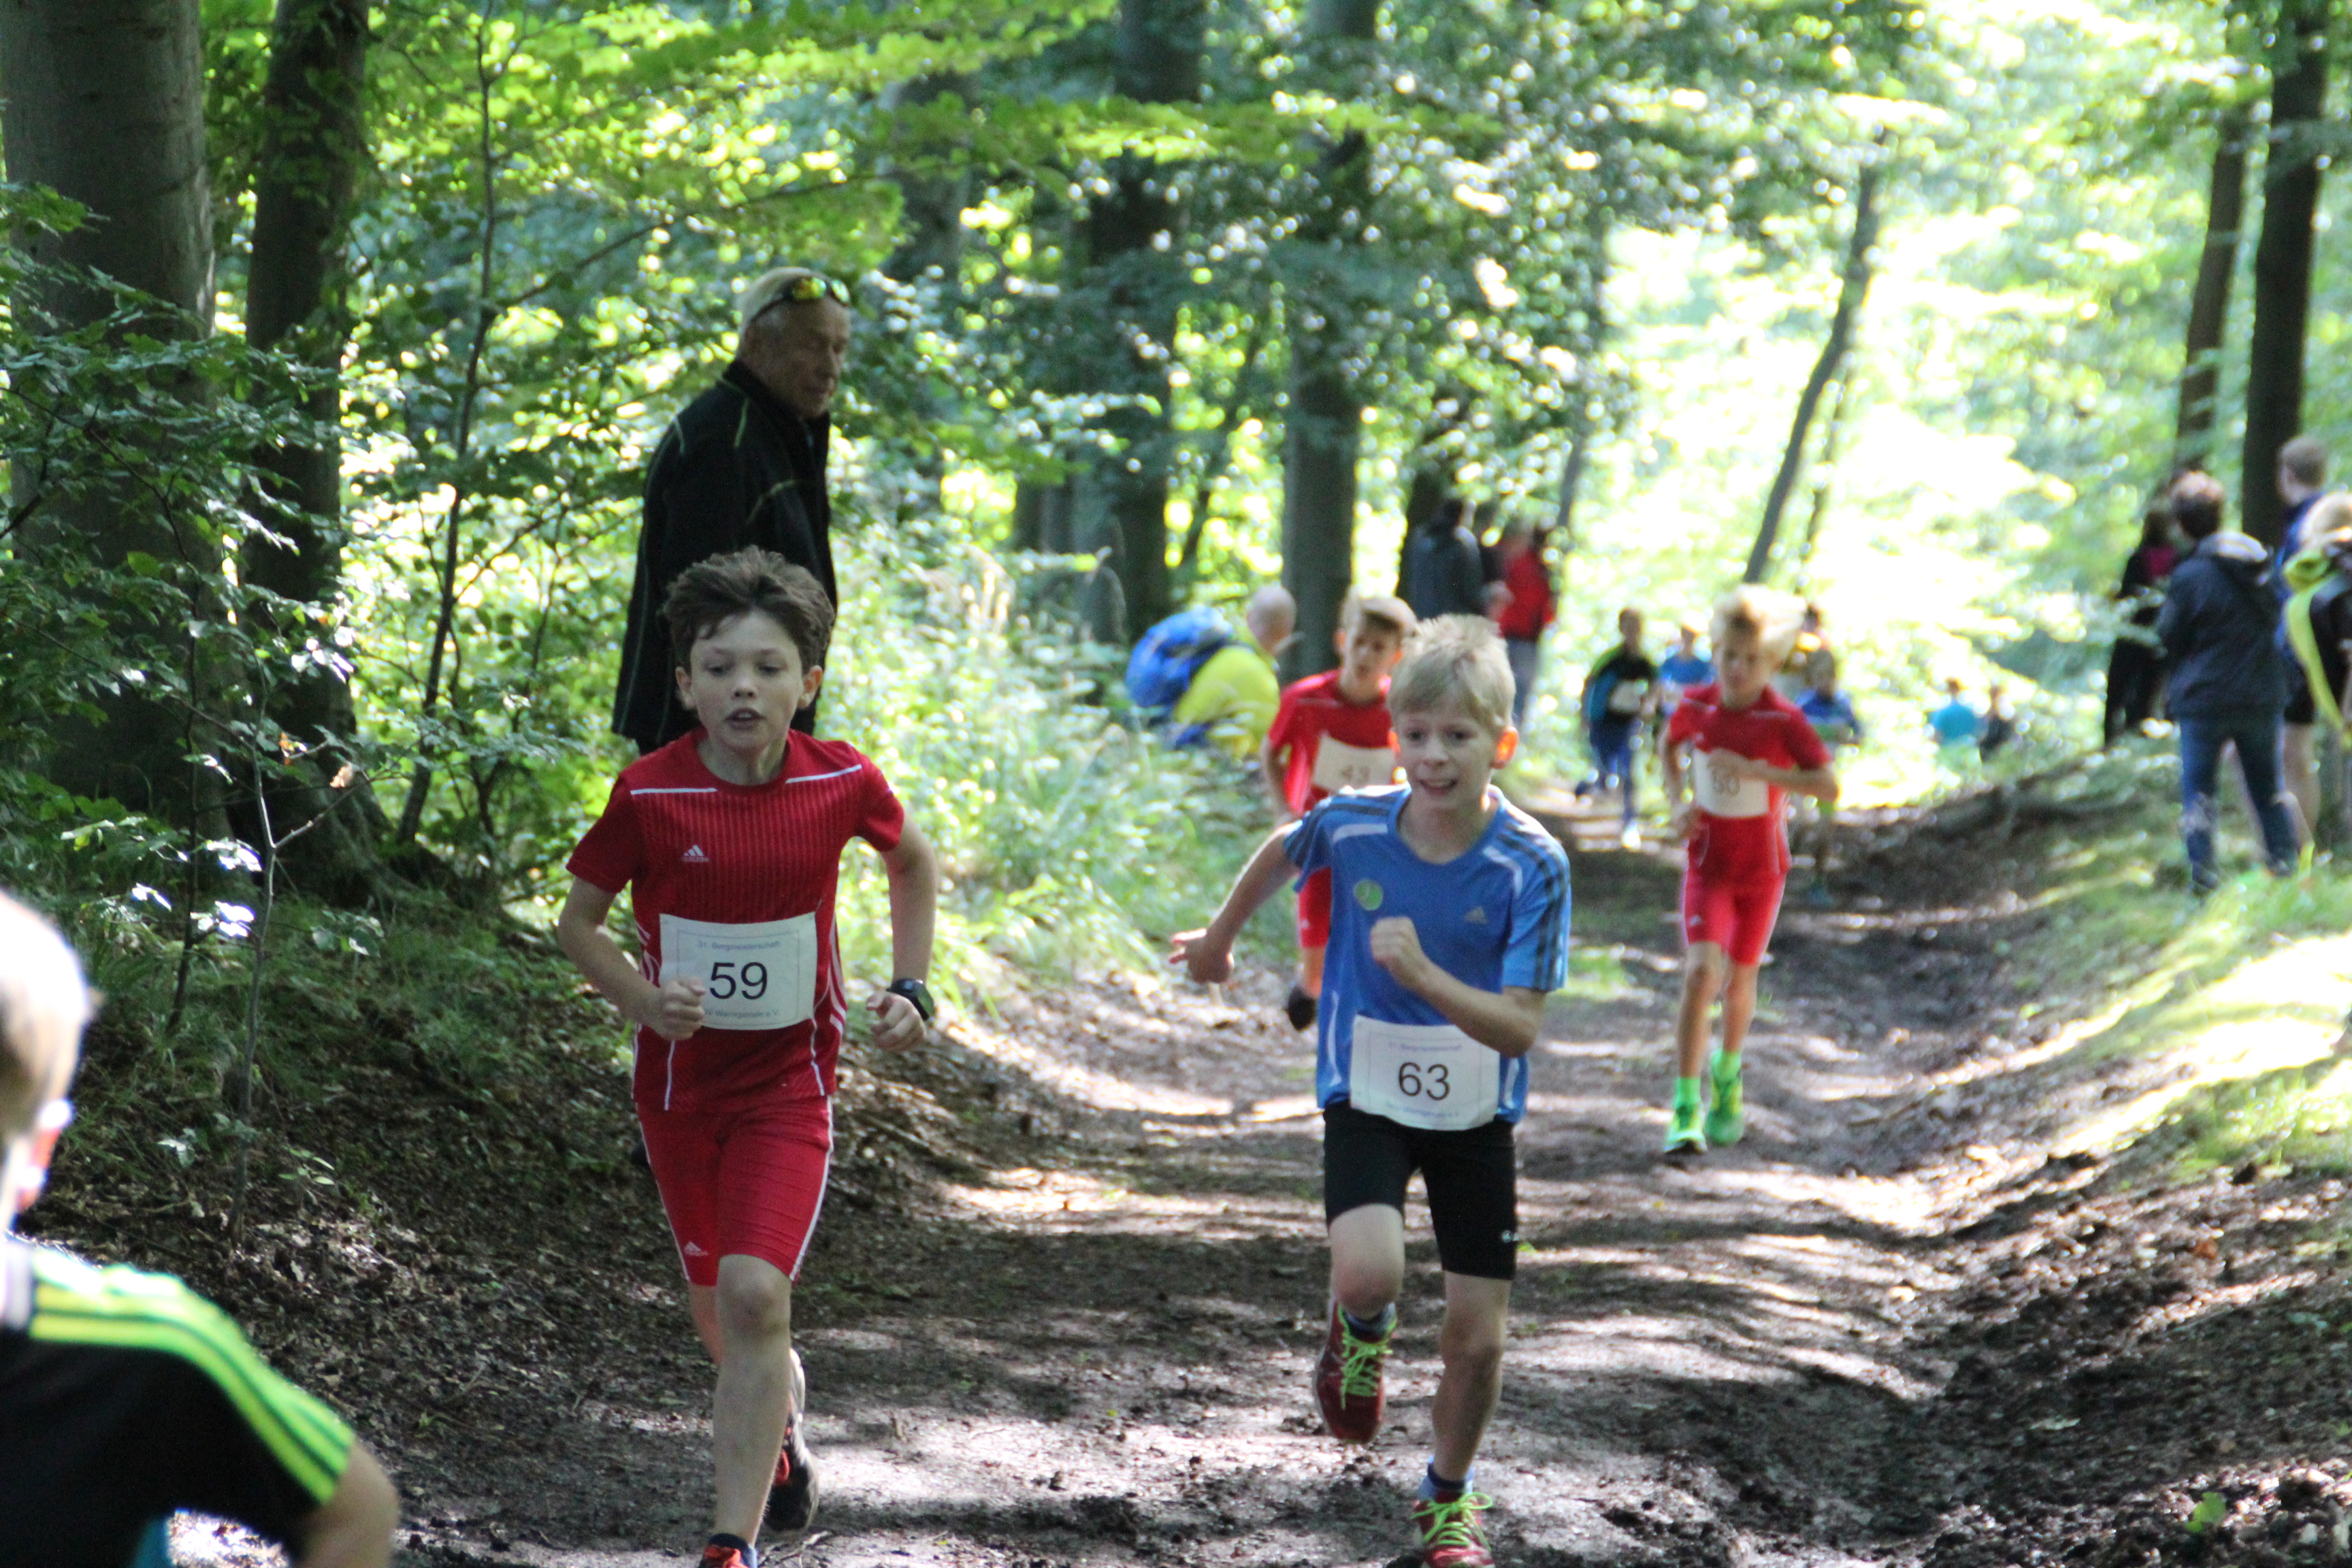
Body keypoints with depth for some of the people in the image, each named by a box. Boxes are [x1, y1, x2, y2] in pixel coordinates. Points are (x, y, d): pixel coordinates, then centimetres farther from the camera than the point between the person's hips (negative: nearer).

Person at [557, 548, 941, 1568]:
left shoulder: (841, 783, -11)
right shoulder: (648, 797, -14)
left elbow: (915, 865, 11)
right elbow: (578, 922, 0)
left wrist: (910, 989, 3)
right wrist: (643, 1001, -18)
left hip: (789, 1075, -1)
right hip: (679, 1076, 1)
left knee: (755, 1292, -18)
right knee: (717, 1314, 14)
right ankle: (780, 1435, 47)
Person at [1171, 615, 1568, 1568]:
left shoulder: (1532, 866, -20)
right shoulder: (1350, 826, -15)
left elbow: (1519, 1028, -22)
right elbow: (1281, 853, 10)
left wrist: (1424, 975, -38)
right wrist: (1220, 936, 26)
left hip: (1475, 1114, 0)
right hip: (1366, 1098, 0)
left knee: (1477, 1337, 3)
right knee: (1367, 1274, -27)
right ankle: (1361, 1335, 12)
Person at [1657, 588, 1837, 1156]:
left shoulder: (1783, 720, -17)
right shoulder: (1695, 707, -7)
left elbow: (1829, 787, -26)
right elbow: (1668, 749, 16)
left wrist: (1754, 770, -35)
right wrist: (1678, 802, -2)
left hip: (1762, 868, 0)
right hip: (1707, 861, 0)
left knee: (1739, 980, 12)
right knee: (1701, 972, -16)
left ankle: (1728, 1072, 43)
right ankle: (1686, 1108, -14)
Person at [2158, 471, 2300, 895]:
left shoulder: (2189, 577, -17)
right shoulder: (2258, 562, 1)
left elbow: (2169, 636, -7)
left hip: (2205, 696, -5)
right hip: (2261, 693, 5)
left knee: (2198, 785, 3)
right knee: (2266, 780, 18)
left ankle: (2202, 868, -7)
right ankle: (2283, 855, 18)